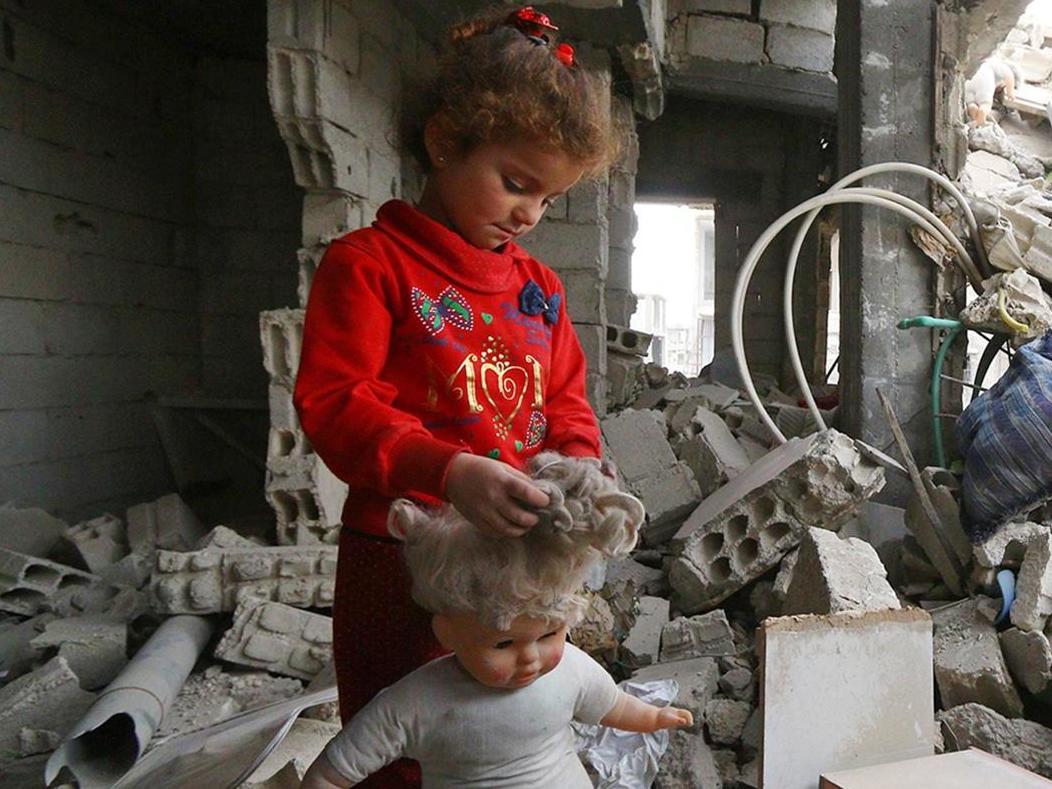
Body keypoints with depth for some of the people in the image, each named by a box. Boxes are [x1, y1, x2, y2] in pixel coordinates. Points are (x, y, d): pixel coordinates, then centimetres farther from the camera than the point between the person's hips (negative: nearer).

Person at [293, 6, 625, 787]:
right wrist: (449, 472, -31)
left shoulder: (540, 285, 11)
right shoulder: (369, 263, -9)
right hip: (403, 556, -6)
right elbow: (333, 404, -18)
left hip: (519, 557, 6)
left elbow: (565, 399, 14)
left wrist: (576, 459, -9)